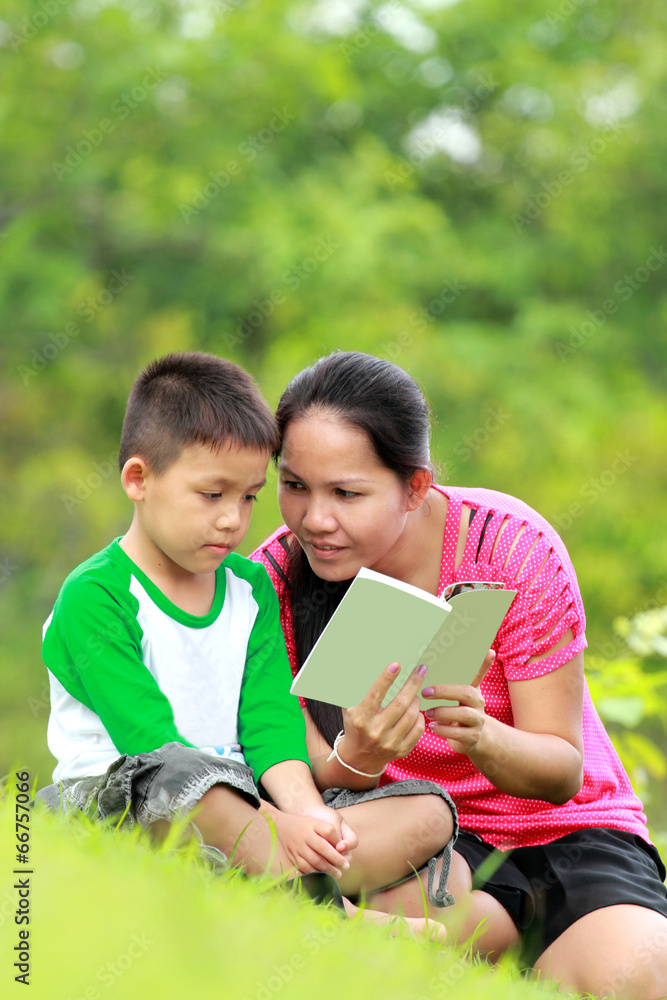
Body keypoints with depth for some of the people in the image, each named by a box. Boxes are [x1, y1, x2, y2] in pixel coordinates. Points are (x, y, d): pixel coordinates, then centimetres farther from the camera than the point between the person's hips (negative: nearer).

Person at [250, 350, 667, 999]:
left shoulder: (512, 549, -15)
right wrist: (356, 761, -36)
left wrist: (481, 737, -36)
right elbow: (314, 790, -11)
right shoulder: (278, 578, -10)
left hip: (567, 832, -1)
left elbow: (564, 773, -13)